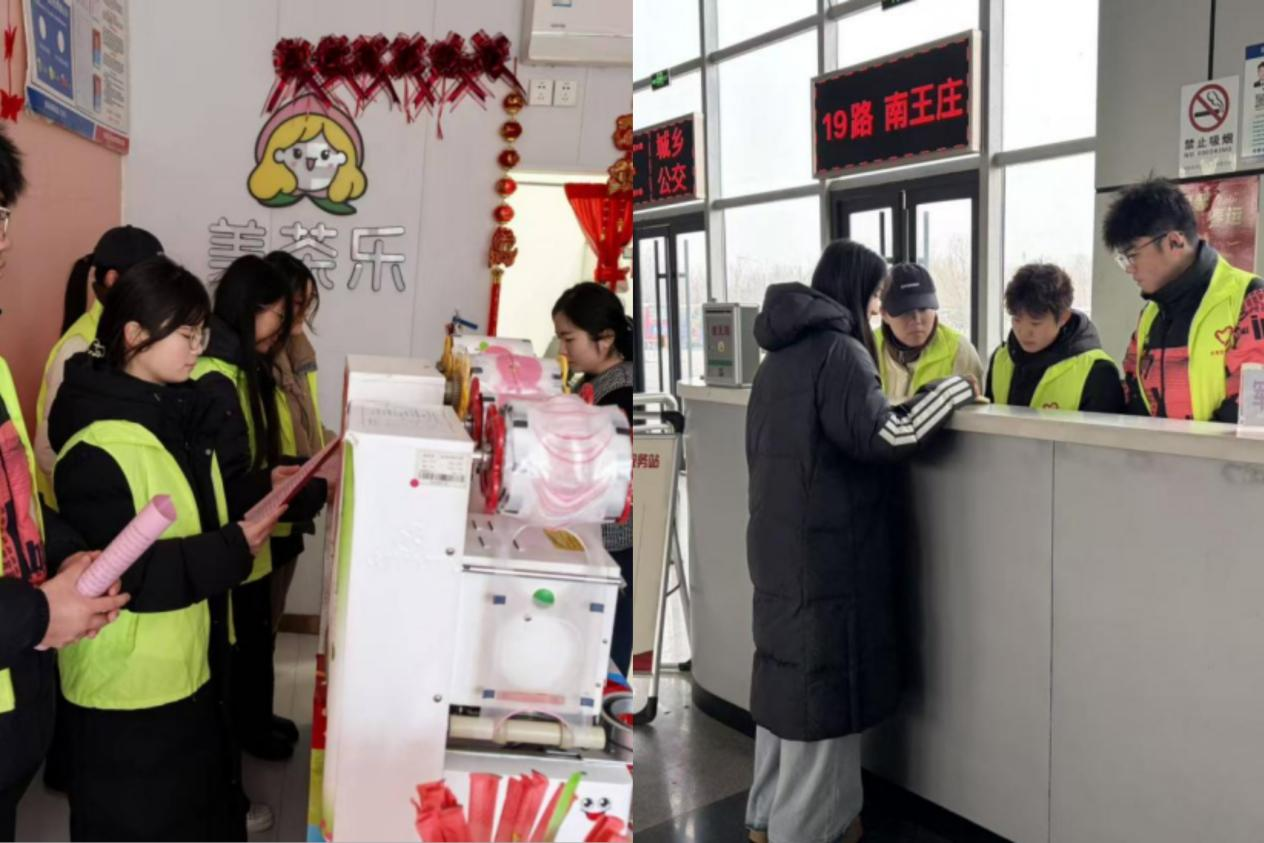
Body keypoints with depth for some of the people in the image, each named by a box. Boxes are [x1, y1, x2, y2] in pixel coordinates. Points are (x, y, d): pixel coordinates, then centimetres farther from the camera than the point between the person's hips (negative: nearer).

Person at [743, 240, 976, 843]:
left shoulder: (782, 353, 13)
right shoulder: (839, 351, -14)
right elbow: (879, 437, -21)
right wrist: (952, 391, -10)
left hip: (779, 540, 9)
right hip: (827, 547, -9)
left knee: (785, 670, 16)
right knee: (823, 683, 3)